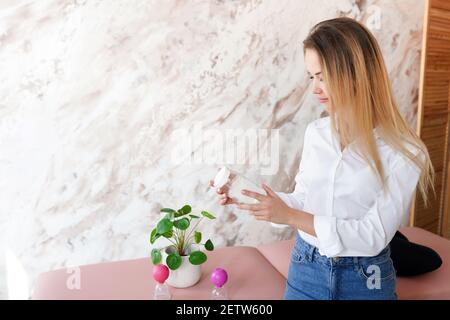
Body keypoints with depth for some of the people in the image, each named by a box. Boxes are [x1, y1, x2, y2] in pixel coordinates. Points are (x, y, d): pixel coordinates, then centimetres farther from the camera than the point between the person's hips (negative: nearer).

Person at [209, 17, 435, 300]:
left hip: (364, 280, -3)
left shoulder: (404, 152, -17)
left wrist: (290, 216, -25)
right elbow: (304, 201, 4)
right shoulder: (315, 132, -3)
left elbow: (373, 235, -20)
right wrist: (245, 197, -9)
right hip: (305, 267, 4)